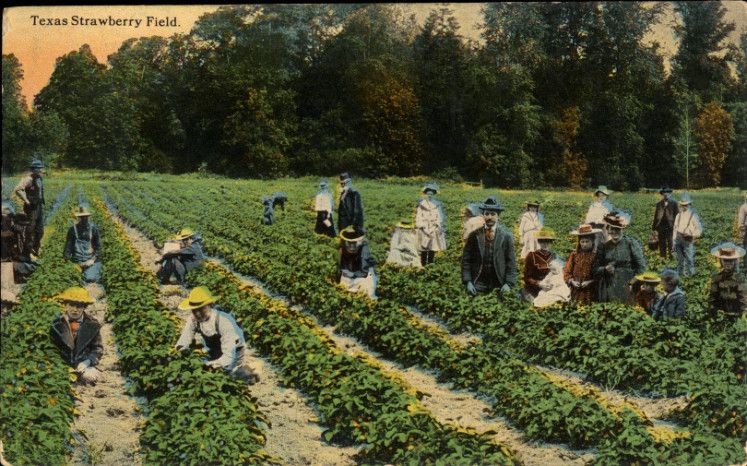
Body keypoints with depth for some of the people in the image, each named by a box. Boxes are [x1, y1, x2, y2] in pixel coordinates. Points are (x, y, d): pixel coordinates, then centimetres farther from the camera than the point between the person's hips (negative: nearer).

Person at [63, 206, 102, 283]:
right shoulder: (73, 229, 6)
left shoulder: (94, 229, 4)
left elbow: (98, 247, 3)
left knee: (90, 279, -21)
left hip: (91, 260, -1)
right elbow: (68, 247, 5)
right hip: (77, 262, 1)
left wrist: (92, 260, -8)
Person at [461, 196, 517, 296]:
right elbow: (466, 260, 4)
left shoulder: (506, 236, 2)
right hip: (478, 285, 0)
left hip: (499, 286, 0)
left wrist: (508, 283, -9)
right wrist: (468, 282, -7)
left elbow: (511, 262, 1)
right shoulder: (474, 235, 2)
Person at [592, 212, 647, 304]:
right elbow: (595, 269, 10)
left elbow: (641, 267, 1)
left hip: (627, 289, -2)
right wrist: (605, 269, -9)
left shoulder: (632, 243, 3)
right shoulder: (604, 247, 11)